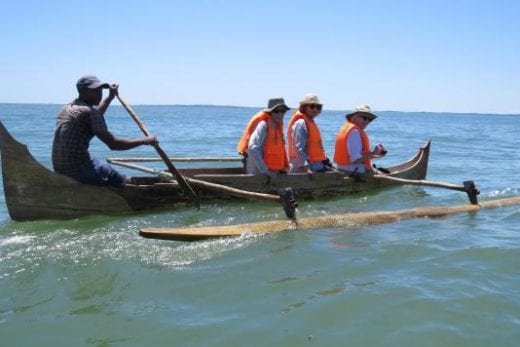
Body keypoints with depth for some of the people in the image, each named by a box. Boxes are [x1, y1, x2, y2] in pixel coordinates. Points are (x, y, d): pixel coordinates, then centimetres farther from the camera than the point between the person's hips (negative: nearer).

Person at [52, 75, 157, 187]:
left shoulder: (67, 108, 14)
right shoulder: (89, 111, -14)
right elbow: (113, 144, -18)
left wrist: (110, 97, 43)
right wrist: (145, 140, -9)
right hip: (79, 171, -9)